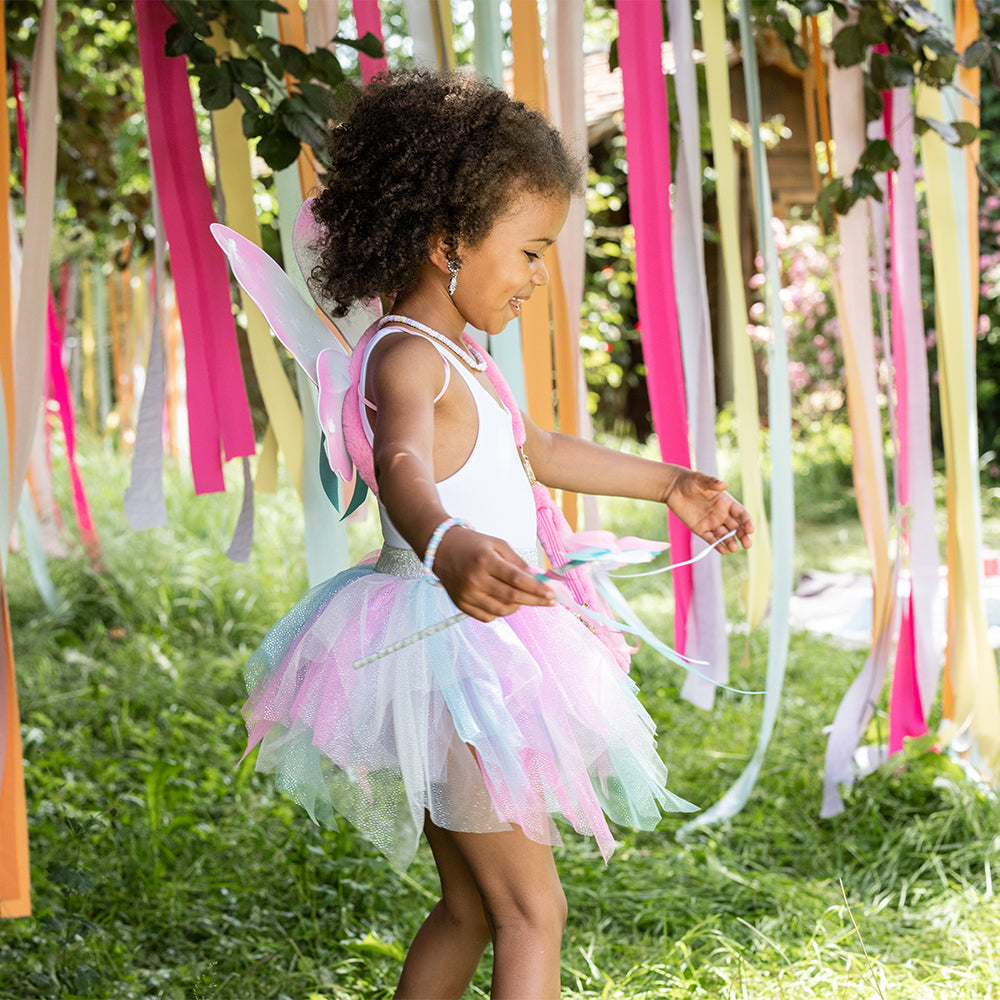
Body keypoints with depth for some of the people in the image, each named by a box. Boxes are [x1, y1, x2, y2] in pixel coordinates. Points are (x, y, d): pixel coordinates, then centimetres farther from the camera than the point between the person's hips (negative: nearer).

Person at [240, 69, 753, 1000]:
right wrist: (448, 547, -62)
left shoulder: (457, 359, 16)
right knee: (531, 909, -6)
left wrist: (672, 485, 37)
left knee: (470, 905, 17)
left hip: (469, 649, 10)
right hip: (441, 645, -10)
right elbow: (403, 470, -40)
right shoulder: (407, 358, -18)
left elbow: (541, 451, 32)